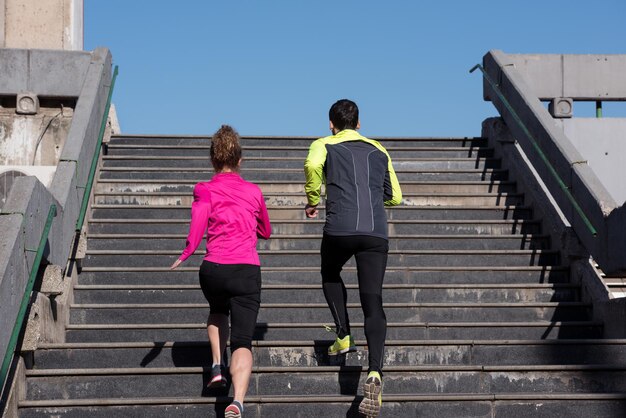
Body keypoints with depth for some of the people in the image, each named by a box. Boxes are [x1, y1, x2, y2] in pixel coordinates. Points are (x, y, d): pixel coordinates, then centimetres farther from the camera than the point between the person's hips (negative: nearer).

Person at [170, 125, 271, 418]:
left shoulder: (205, 190, 6)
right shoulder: (254, 192, 15)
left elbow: (198, 225, -12)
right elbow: (266, 232, 29)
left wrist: (184, 256, -5)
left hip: (214, 269, 0)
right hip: (248, 270, 0)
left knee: (218, 312, 34)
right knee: (242, 340, -6)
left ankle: (217, 367, 20)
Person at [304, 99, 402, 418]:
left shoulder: (324, 145, 13)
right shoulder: (378, 151, 24)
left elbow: (313, 165, -13)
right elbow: (394, 197, 26)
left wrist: (312, 200, 1)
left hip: (339, 230, -2)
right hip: (376, 233, 2)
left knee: (330, 275, 30)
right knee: (373, 303, -2)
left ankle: (344, 336, 18)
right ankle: (375, 372, -20)